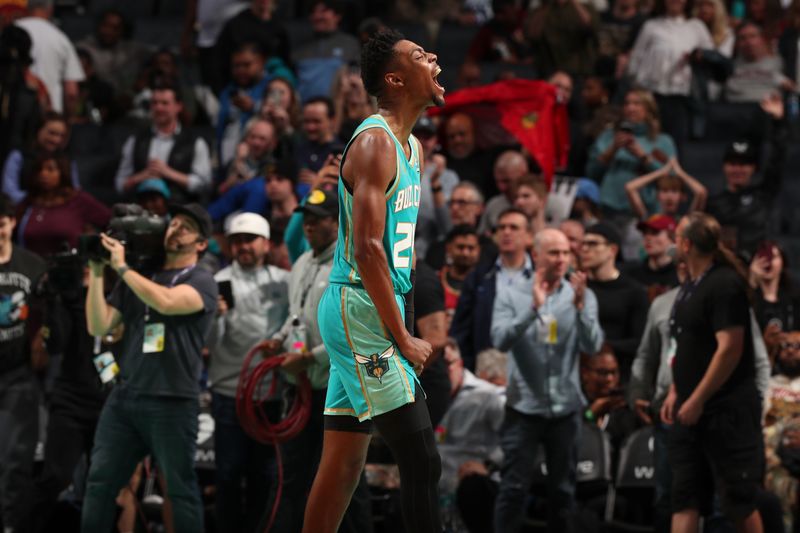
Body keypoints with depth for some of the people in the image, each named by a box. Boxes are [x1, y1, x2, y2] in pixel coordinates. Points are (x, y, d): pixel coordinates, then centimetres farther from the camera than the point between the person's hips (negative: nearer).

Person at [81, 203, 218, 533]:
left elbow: (166, 302, -20)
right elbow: (99, 326, 10)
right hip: (124, 397, 5)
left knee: (180, 490, 0)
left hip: (171, 402, -5)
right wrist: (97, 273, 1)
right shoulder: (137, 278, 16)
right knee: (99, 482, 2)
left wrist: (121, 267, -13)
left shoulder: (201, 281, 1)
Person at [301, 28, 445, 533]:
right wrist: (402, 339, -18)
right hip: (361, 308, -10)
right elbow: (367, 249, -21)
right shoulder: (375, 141, -14)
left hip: (365, 314, 10)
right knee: (422, 461, -11)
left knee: (344, 462, 11)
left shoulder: (413, 148, 16)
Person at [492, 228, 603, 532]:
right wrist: (533, 308, -25)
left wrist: (580, 307, -25)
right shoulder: (512, 295, 0)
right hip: (524, 404, -2)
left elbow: (592, 346, -10)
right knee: (513, 487, -5)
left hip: (566, 406, 2)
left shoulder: (581, 296, 2)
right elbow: (500, 340, -15)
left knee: (563, 489, 9)